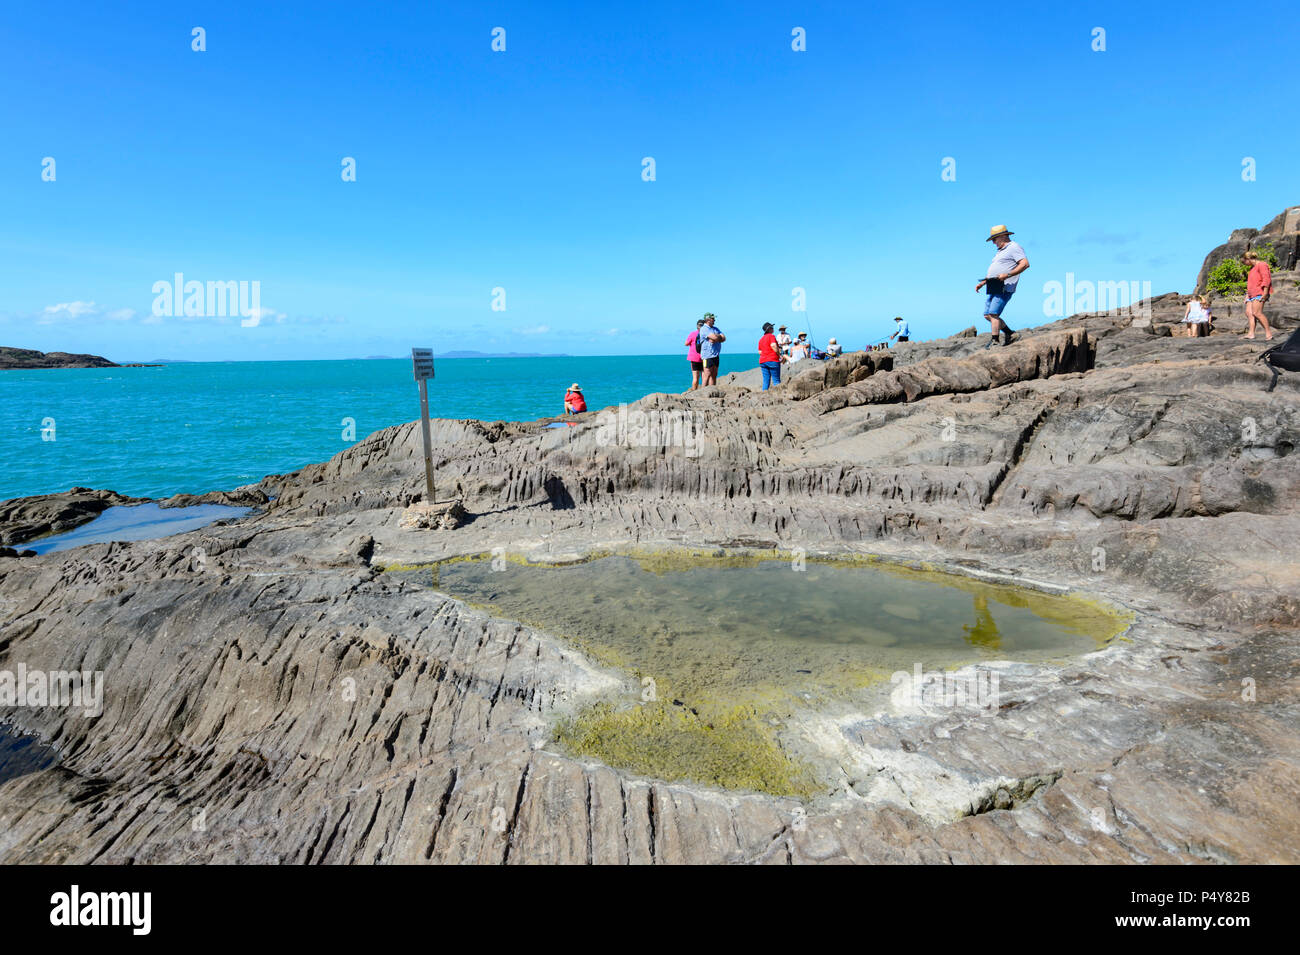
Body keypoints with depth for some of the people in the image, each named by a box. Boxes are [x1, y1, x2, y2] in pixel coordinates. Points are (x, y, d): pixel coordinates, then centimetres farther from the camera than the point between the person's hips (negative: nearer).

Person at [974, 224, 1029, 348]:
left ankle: (994, 340, -12)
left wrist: (1007, 275, -23)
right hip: (994, 288, 10)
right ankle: (1009, 332, 17)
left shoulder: (1014, 247, -3)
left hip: (1005, 288, -10)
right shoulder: (999, 251, 27)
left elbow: (1025, 264, -16)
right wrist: (982, 283, 19)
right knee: (987, 315, 6)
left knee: (993, 314, -16)